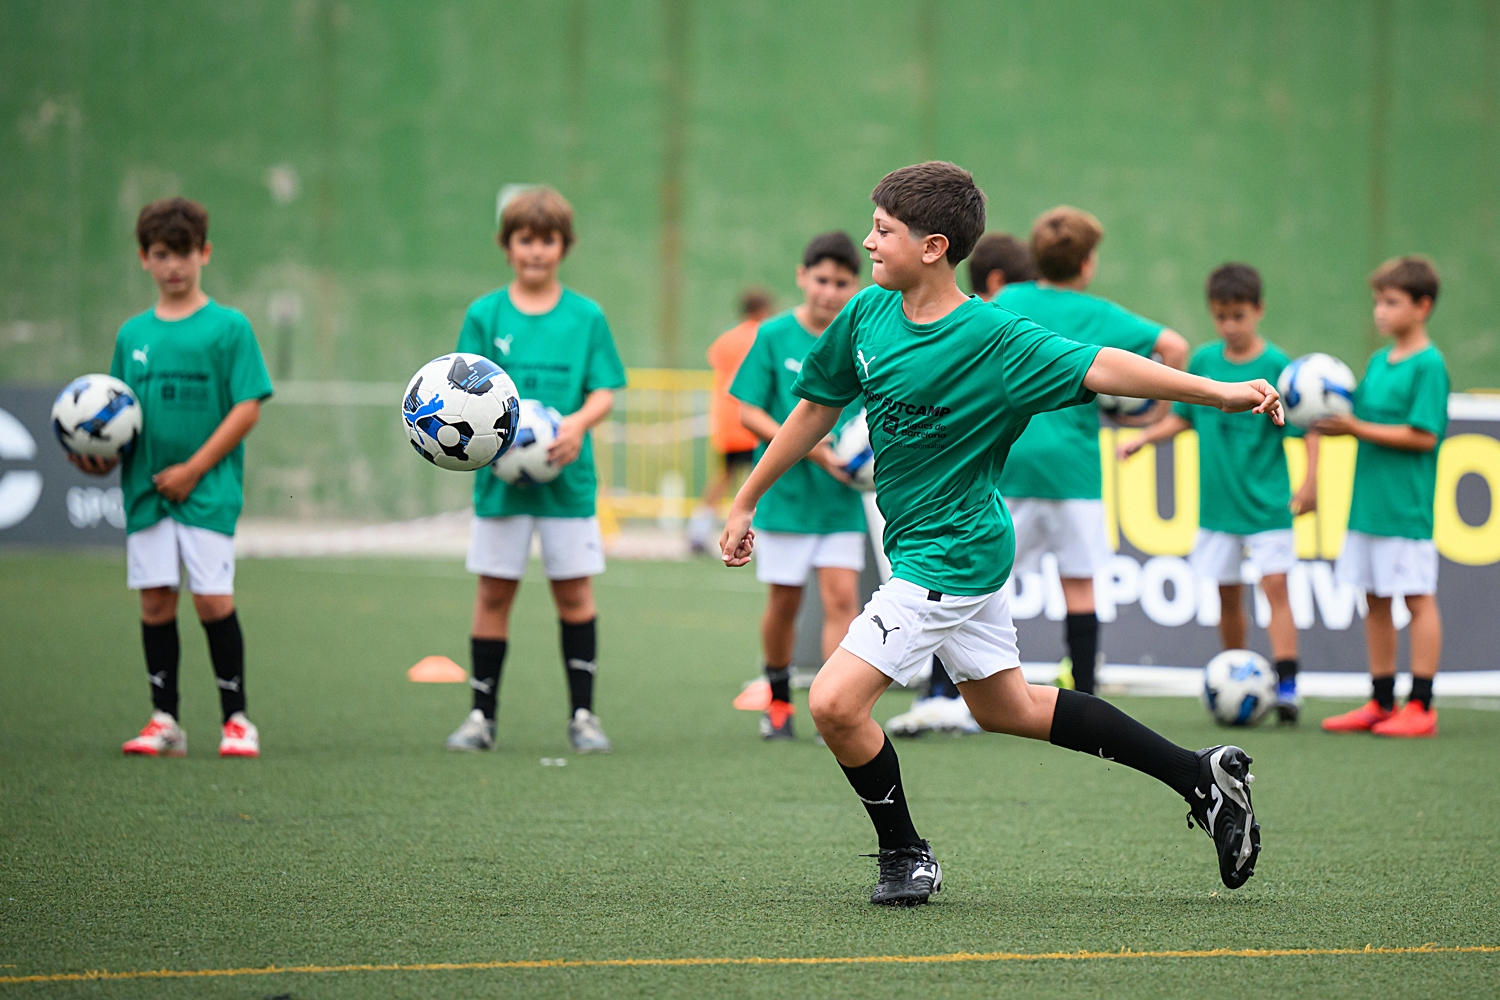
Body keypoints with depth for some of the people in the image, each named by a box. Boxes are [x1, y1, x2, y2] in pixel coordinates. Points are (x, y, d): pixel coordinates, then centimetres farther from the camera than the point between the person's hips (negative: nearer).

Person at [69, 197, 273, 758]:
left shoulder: (228, 327, -2)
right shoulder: (132, 334, 11)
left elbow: (247, 408, -7)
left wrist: (193, 469, -13)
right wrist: (101, 455, -5)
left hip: (209, 490, -4)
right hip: (146, 490, 4)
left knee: (212, 600, -9)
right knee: (155, 601, 3)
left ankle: (237, 719, 2)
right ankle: (164, 721, 11)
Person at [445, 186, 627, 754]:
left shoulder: (586, 317, 5)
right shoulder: (485, 316, 5)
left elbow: (605, 389, 3)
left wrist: (580, 421, -17)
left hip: (567, 475, 0)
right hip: (501, 477, 0)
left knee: (574, 592, 1)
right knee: (494, 593, 3)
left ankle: (582, 713, 9)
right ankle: (482, 714, 12)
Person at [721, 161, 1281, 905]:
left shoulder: (992, 339, -21)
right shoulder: (867, 314, -1)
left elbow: (1097, 367, -25)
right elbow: (816, 408, 10)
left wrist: (1220, 392, -34)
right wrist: (745, 504, 15)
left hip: (951, 556, -8)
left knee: (834, 703, -14)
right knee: (1003, 706, 21)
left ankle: (906, 856, 9)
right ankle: (1200, 775, 28)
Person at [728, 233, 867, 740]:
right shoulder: (775, 336, -6)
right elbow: (749, 413, -7)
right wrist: (805, 446, -18)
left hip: (841, 495, 1)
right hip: (785, 490, -1)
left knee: (841, 594, -9)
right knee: (784, 600, 8)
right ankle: (778, 697, 30)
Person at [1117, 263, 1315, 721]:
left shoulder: (1277, 365, -8)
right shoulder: (1204, 361, 4)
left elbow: (1307, 426, -7)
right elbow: (1183, 416, 18)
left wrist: (1309, 481, -15)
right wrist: (1142, 438, 7)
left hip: (1267, 500, -4)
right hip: (1218, 501, 4)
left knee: (1274, 582, -13)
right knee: (1227, 593, 8)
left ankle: (1286, 684, -16)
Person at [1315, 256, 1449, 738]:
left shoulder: (1429, 365, -11)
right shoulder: (1378, 362, 13)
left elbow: (1423, 435, -17)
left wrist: (1357, 428, -18)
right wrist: (1330, 418, -5)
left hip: (1406, 505, -8)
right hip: (1368, 501, 8)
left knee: (1418, 598, -3)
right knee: (1374, 599, 11)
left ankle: (1420, 706, 0)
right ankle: (1381, 703, 19)